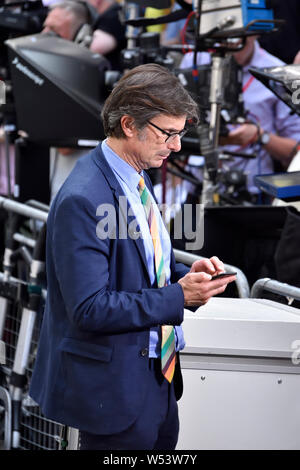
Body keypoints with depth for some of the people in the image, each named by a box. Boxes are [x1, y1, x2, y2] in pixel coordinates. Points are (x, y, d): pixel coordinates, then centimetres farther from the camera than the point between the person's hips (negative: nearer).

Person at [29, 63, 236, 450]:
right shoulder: (83, 200, -23)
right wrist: (178, 296, -23)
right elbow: (89, 309, -26)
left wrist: (185, 275, -1)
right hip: (113, 386, -9)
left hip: (156, 374, 9)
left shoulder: (137, 180, 8)